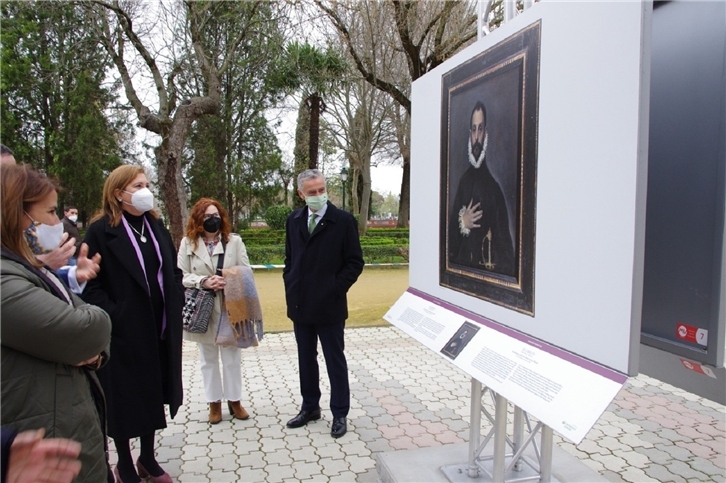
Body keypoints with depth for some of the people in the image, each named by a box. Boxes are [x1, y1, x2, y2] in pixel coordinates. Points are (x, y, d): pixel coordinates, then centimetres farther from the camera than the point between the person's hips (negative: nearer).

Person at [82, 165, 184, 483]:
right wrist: (112, 318, -19)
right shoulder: (101, 230, -9)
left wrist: (176, 303, 4)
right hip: (124, 331, -5)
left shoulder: (156, 226, 9)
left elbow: (173, 270, 14)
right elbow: (91, 284, -12)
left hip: (161, 328, 6)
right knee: (125, 397, 9)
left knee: (153, 393, 16)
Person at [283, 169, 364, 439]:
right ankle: (310, 407, 33)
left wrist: (335, 290, -12)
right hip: (300, 305, 5)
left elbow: (355, 262, -7)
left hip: (329, 305, -5)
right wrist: (290, 285, 5)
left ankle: (339, 414, 21)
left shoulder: (343, 220, -8)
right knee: (305, 358, 17)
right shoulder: (294, 220, 7)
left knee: (335, 360, 7)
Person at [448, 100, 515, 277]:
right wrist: (462, 223, -6)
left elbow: (505, 241, -4)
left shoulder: (494, 187, -3)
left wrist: (494, 265, -16)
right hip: (462, 264, 2)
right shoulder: (464, 181, 9)